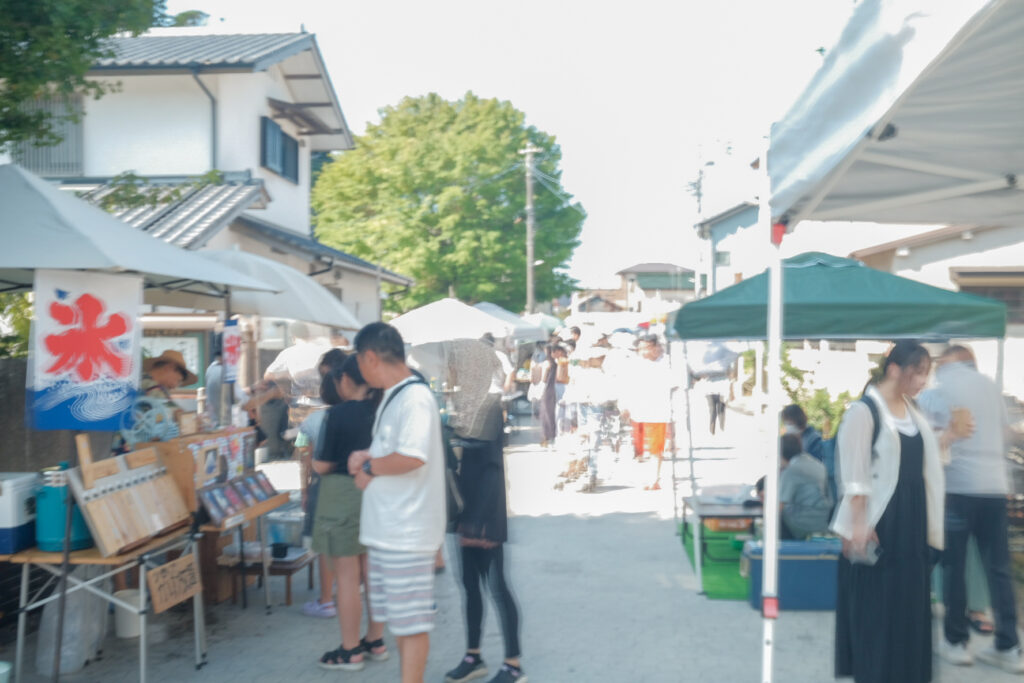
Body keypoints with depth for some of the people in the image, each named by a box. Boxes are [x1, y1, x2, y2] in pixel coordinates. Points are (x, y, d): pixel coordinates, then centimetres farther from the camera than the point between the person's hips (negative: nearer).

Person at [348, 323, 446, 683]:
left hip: (408, 529, -10)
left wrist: (369, 467, -15)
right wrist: (365, 457, 1)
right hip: (385, 528, 10)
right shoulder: (393, 397, 13)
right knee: (398, 616, 19)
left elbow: (412, 457, -30)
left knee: (411, 620, 1)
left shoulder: (415, 397, -18)